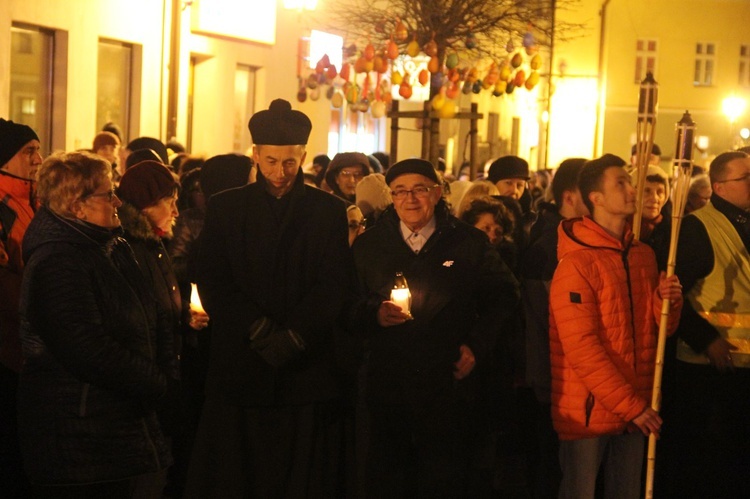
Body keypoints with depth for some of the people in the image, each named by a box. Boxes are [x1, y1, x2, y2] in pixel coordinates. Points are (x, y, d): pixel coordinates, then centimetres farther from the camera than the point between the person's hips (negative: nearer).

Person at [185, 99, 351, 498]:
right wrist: (261, 330, -12)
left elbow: (334, 286, -1)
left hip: (307, 371, 0)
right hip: (239, 370, 1)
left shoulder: (329, 211, 7)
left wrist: (293, 337, -13)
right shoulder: (224, 207, 9)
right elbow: (213, 282, 0)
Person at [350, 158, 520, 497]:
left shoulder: (470, 243, 5)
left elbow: (503, 298, 10)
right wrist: (374, 314, -13)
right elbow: (346, 309, 7)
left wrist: (478, 346, 0)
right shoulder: (368, 246, 9)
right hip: (387, 390, 1)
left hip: (449, 389, -1)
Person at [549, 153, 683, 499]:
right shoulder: (576, 262, -12)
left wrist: (668, 303, -7)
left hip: (637, 411, 6)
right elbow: (581, 348, -16)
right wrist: (631, 405, -16)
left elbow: (656, 330, 15)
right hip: (589, 412, -6)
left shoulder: (644, 255, 8)